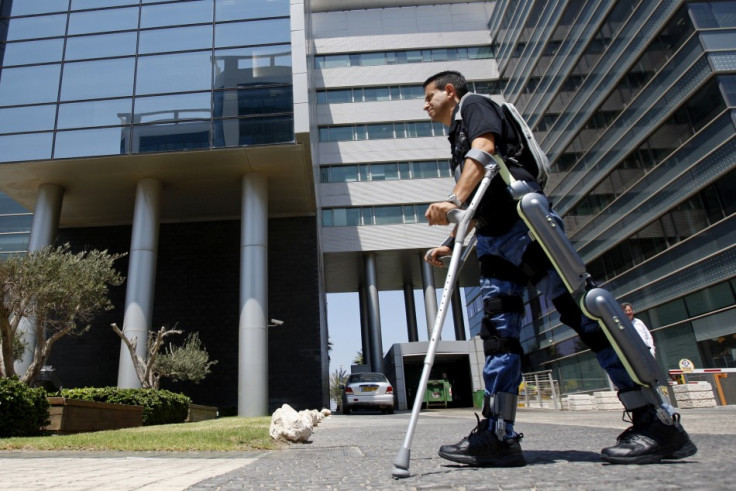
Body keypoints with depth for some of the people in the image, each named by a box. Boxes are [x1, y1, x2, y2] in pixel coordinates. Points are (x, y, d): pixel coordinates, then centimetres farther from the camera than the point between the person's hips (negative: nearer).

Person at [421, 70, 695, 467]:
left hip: (523, 219, -9)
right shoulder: (458, 139, 33)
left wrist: (453, 200, -26)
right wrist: (450, 243, 23)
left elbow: (484, 149, -13)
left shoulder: (474, 104, 10)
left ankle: (657, 424, -6)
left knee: (581, 311, -12)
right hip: (493, 237, 10)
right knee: (498, 327, -1)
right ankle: (498, 435, -2)